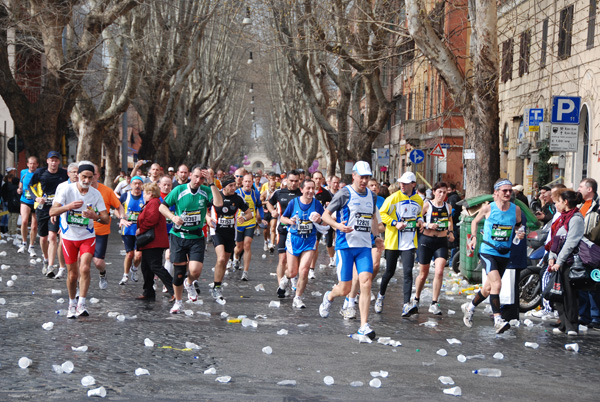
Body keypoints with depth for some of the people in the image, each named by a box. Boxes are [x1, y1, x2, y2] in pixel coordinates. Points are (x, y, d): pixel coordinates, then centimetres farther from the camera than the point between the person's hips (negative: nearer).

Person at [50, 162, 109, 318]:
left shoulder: (96, 194, -6)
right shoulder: (67, 189, -12)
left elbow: (106, 219, -6)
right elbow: (52, 212, -20)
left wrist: (95, 216, -29)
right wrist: (68, 206, -38)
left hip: (87, 237, 1)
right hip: (69, 237, -1)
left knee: (84, 268, -20)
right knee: (72, 274, 5)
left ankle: (81, 305, -16)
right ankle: (72, 304, 26)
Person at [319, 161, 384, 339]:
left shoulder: (371, 196, 13)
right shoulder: (345, 193, -5)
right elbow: (325, 215, -4)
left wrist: (376, 236, 17)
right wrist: (338, 225, -22)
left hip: (364, 246, 4)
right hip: (345, 245, -4)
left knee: (366, 283, -11)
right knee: (344, 289, -2)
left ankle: (364, 325, -8)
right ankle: (329, 297, 34)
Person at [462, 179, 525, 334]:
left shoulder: (516, 209, 0)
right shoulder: (488, 208, -6)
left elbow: (518, 225, 17)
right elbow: (475, 222, 11)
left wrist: (520, 234, -5)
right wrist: (474, 237, -2)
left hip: (504, 254, 4)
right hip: (487, 251, -4)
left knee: (489, 288, 14)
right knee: (496, 284, -23)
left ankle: (470, 307, 40)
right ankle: (498, 320, -23)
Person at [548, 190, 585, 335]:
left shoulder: (576, 218, -10)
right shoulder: (562, 217, 18)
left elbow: (570, 242, -16)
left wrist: (559, 262, -17)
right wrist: (551, 257, 6)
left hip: (569, 262, -9)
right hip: (558, 262, 9)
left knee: (569, 294, -6)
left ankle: (572, 326, 0)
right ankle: (563, 324, 13)